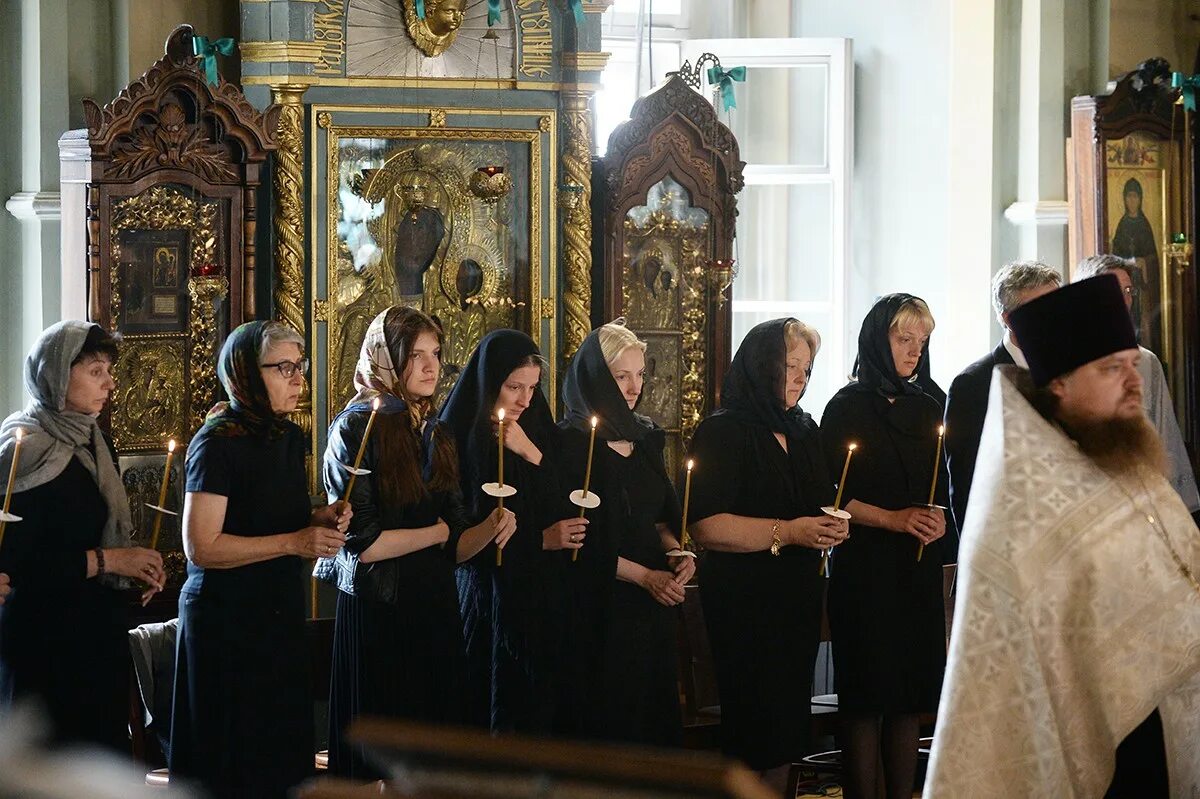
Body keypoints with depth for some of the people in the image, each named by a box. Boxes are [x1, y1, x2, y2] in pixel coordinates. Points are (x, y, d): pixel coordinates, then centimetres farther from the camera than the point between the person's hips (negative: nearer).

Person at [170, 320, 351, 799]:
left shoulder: (288, 437, 10)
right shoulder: (218, 443, -14)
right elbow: (200, 547, -19)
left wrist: (320, 520, 3)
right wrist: (294, 542, -20)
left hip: (280, 613, 7)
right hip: (226, 620, -7)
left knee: (283, 754, 8)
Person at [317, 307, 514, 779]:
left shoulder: (437, 436, 12)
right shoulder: (357, 429, -7)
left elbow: (455, 548, 10)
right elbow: (361, 543, -15)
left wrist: (489, 529, -10)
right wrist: (435, 532, -3)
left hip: (436, 614, 6)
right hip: (377, 616, -6)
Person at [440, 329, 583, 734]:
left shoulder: (539, 434, 10)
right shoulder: (458, 440, -8)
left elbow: (562, 513, 3)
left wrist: (533, 455, -8)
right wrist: (539, 540, -11)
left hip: (541, 599, 5)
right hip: (486, 604, -5)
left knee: (537, 711, 6)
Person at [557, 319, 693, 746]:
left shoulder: (645, 437, 13)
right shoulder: (573, 442, -9)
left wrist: (674, 549, -2)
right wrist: (644, 575, -14)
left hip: (653, 601, 7)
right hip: (599, 608, -7)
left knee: (654, 710, 8)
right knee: (608, 715, -3)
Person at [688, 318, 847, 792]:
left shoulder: (804, 432, 16)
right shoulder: (723, 433, -8)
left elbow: (821, 504, 29)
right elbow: (706, 527, -18)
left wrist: (832, 530, 5)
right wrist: (788, 532, -20)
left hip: (800, 601, 7)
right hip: (746, 606, -7)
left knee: (788, 726, 7)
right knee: (757, 731, -7)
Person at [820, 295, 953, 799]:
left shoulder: (927, 406, 13)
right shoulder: (849, 406, -3)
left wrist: (938, 516, -3)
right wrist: (895, 519, -17)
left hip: (920, 568, 5)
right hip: (865, 566, -5)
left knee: (911, 694, 5)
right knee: (867, 698, -4)